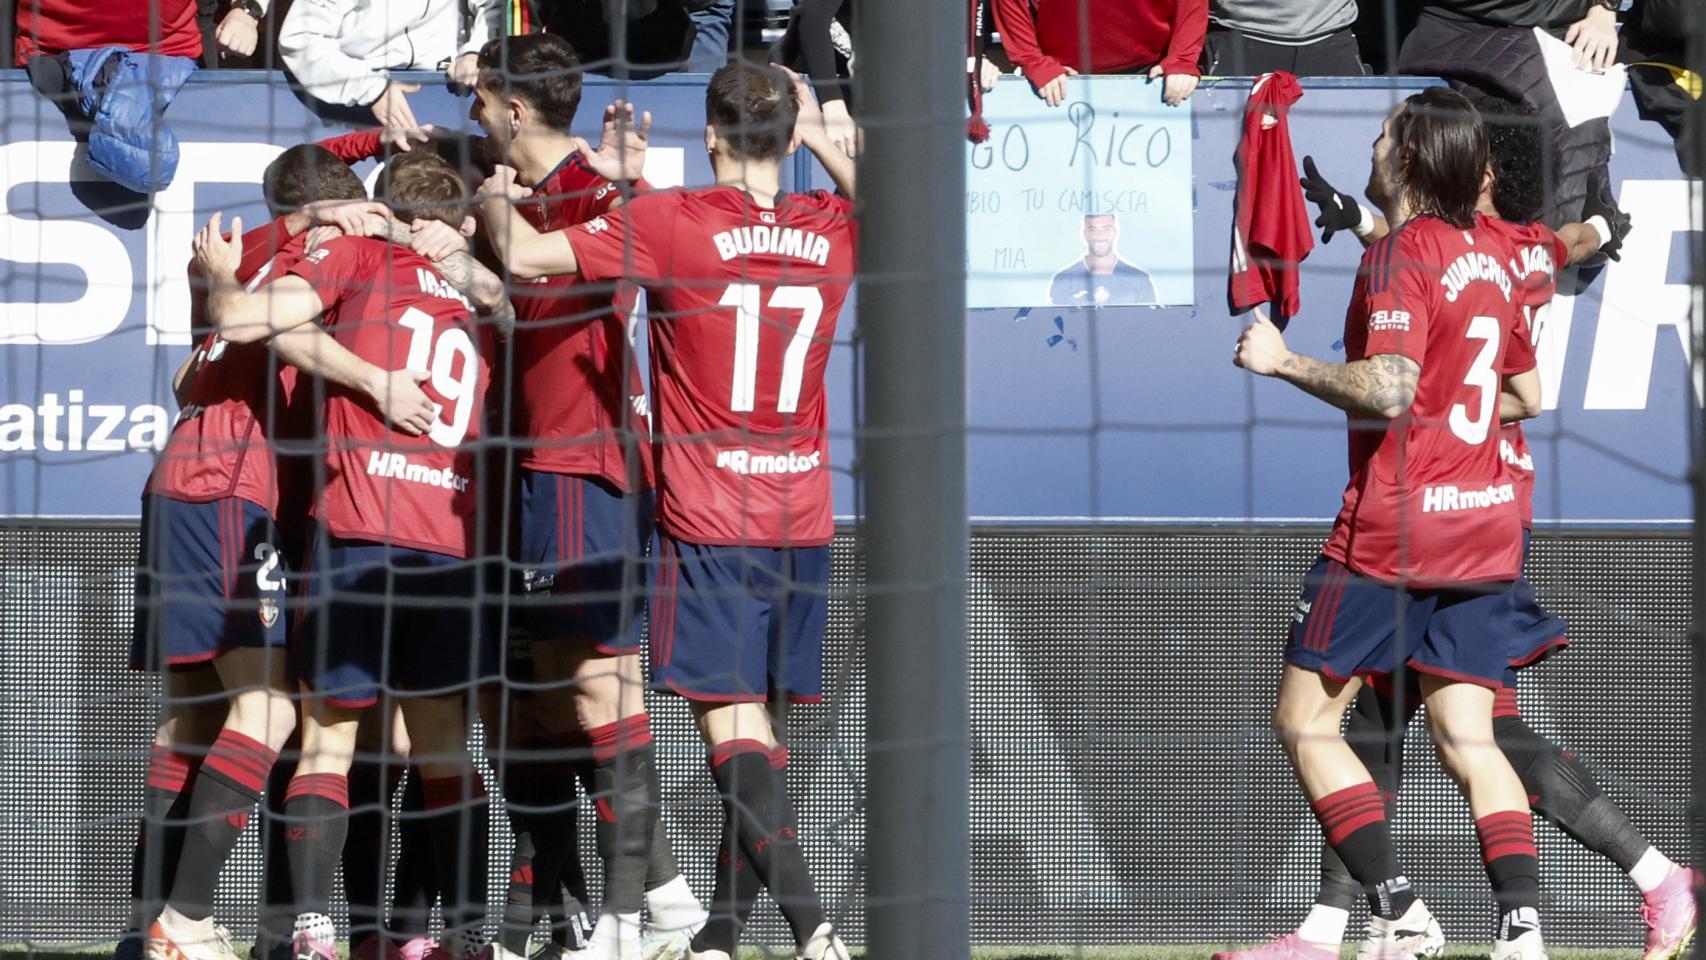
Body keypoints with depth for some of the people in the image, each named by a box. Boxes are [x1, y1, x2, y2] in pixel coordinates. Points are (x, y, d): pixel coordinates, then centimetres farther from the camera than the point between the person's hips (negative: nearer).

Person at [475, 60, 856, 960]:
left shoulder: (670, 222, -11)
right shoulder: (831, 229, 4)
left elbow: (524, 254, -10)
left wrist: (494, 199, 7)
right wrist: (824, 140, 25)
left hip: (709, 525, -5)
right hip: (803, 522, 5)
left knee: (737, 733, -8)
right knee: (752, 732, 13)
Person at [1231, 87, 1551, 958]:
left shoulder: (1401, 256, -13)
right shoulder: (1491, 254, 11)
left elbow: (1386, 392, -24)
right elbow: (1527, 395, 20)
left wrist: (1283, 362, -14)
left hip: (1395, 527, -7)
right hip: (1484, 525, 7)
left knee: (1305, 721, 3)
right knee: (1468, 740, 7)